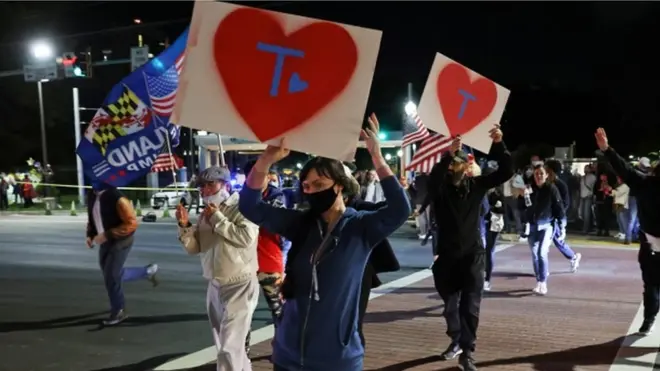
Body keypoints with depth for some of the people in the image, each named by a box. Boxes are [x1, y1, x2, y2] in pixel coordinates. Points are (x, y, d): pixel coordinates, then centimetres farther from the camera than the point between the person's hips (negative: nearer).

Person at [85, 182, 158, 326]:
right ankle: (148, 271, 36)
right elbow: (92, 217, 18)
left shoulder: (116, 198, -24)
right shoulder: (92, 196, 0)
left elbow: (132, 223, -23)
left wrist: (107, 235, -26)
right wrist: (90, 234, 1)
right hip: (105, 241, 8)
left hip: (120, 242, -8)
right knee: (113, 275, 16)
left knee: (111, 277, -3)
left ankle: (118, 311, 19)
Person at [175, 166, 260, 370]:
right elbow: (194, 248, 10)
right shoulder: (206, 214, 10)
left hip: (239, 286, -8)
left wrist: (217, 219, -18)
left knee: (229, 348, -9)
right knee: (224, 344, 19)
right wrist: (185, 226, -7)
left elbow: (247, 237, -27)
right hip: (214, 287, 8)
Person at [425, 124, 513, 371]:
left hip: (473, 254, -1)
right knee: (450, 303, 15)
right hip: (447, 254, 1)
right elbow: (433, 179, -30)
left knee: (470, 305, -6)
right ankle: (456, 341, 36)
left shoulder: (476, 184, -3)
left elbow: (506, 172, -10)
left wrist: (498, 144, -24)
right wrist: (448, 155, -45)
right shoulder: (440, 188, -7)